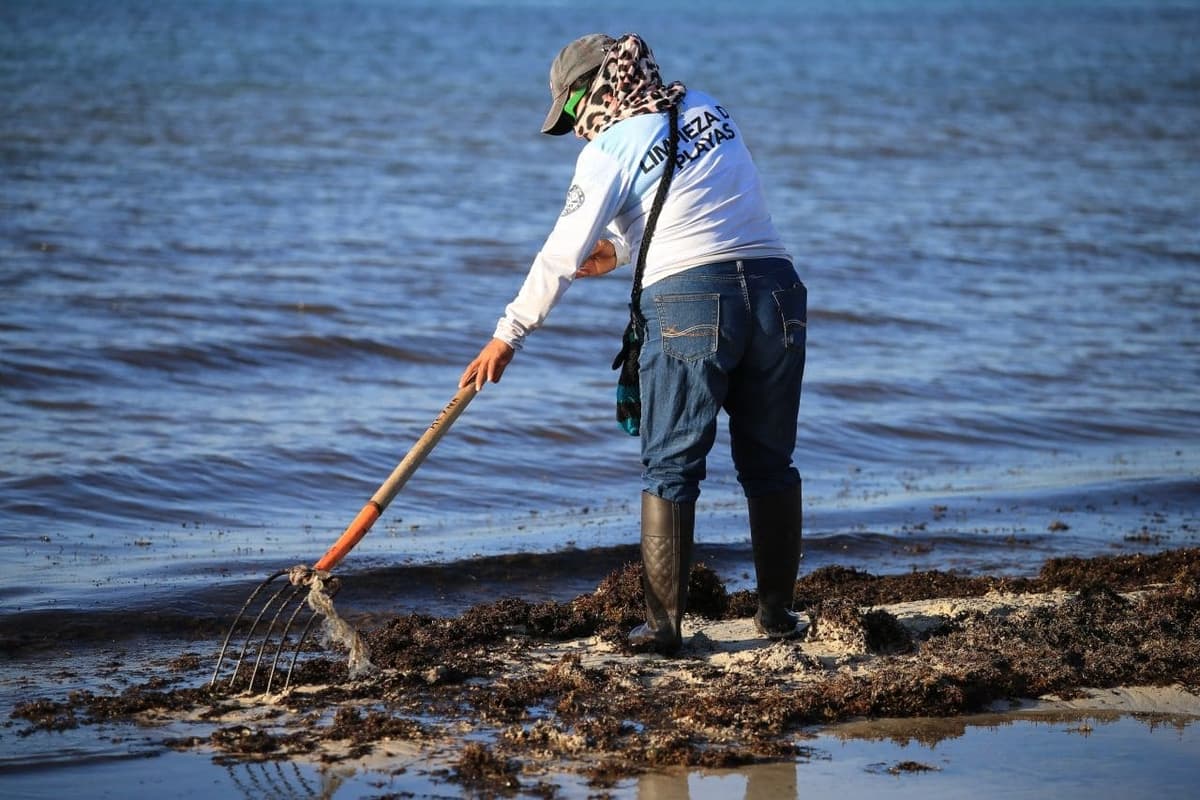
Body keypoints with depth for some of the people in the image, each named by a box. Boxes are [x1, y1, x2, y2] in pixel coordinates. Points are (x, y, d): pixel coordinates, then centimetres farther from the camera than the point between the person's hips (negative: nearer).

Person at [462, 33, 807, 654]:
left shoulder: (609, 150, -3)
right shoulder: (709, 110, 16)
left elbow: (562, 255, -3)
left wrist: (507, 336, 4)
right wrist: (621, 249, 34)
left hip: (688, 301, -5)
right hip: (775, 288, 6)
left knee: (670, 469, 3)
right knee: (770, 462, 14)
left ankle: (663, 624, 0)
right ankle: (778, 612, 19)